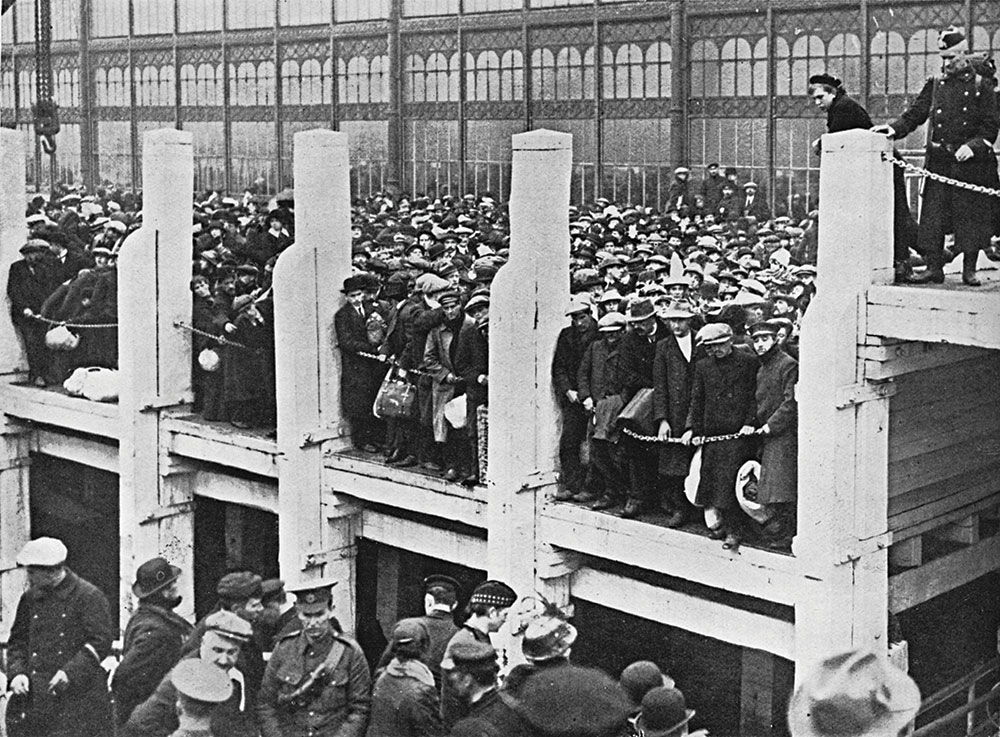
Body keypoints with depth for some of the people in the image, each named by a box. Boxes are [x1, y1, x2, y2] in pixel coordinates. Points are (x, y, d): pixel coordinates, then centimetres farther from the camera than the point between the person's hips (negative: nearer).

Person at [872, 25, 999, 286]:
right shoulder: (935, 84, 10)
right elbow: (915, 114, 6)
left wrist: (974, 145, -17)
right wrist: (894, 128, -10)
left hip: (972, 164, -3)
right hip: (938, 162, 3)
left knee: (971, 216, 2)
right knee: (933, 215, -1)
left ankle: (969, 269, 11)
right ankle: (934, 267, 4)